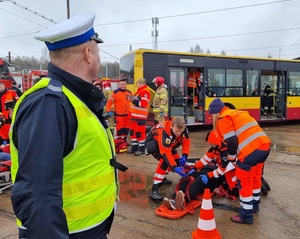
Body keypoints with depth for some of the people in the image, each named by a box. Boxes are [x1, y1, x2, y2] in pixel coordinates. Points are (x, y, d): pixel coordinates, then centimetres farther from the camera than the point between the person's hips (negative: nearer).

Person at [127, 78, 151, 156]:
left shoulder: (145, 92, -12)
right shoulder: (139, 91, 20)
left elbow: (143, 104, -22)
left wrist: (133, 100, -18)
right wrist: (132, 99, 8)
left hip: (140, 116, -10)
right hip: (135, 115, 10)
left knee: (140, 132, -6)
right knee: (133, 131, 13)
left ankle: (141, 149, 4)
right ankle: (134, 147, 23)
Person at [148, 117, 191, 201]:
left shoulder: (183, 129, -26)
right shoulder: (164, 132, -43)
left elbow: (186, 141, -13)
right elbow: (165, 152, -45)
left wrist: (184, 156, -26)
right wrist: (174, 167, -50)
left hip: (169, 143, 7)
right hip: (153, 142, -7)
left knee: (177, 160, 1)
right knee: (164, 161, -29)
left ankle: (162, 177, 26)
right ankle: (154, 189, -26)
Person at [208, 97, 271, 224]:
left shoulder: (223, 119, -2)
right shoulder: (238, 113, 24)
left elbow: (231, 141, -11)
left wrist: (232, 158, 5)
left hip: (251, 151, -9)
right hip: (264, 146, 9)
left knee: (244, 183, 6)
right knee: (255, 178, 27)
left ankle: (246, 215, 18)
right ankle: (254, 204, 45)